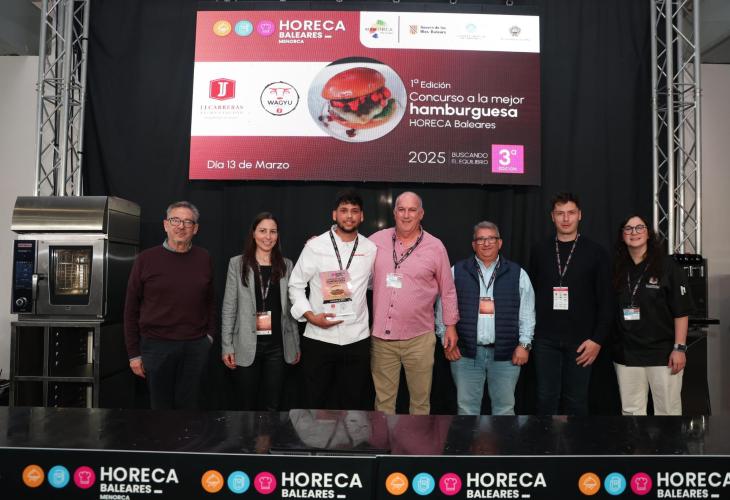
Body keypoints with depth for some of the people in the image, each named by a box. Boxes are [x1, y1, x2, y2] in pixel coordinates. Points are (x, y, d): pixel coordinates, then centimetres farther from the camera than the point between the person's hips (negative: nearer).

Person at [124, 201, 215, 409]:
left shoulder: (204, 259, 4)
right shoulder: (146, 259, -3)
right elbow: (131, 309, 0)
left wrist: (209, 334, 2)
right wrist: (133, 353, -1)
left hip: (196, 346, 2)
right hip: (156, 345, -1)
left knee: (189, 406, 10)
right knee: (160, 406, 11)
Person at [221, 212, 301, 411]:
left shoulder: (286, 265, 8)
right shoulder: (238, 264, 1)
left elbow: (290, 307, 10)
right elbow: (229, 308, 0)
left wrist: (296, 344, 9)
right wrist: (227, 346, -5)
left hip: (277, 345, 2)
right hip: (246, 345, -2)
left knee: (272, 406, 8)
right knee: (247, 406, 8)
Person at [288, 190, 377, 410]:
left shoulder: (371, 249, 4)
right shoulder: (315, 246, -3)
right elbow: (295, 285, 1)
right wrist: (311, 316, -11)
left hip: (357, 340, 2)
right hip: (319, 339, -2)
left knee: (354, 403, 12)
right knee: (317, 402, 11)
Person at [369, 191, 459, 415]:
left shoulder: (435, 247, -1)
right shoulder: (377, 240, 2)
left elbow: (447, 290, 6)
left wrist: (451, 325, 7)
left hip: (419, 337, -1)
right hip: (381, 336, 1)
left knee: (420, 398, 11)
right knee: (383, 398, 12)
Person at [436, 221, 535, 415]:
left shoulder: (518, 274, 6)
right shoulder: (456, 272, 4)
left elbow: (527, 313, 5)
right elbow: (443, 309, 6)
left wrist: (524, 344, -2)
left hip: (505, 354, 0)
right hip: (466, 354, 0)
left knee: (505, 407, 9)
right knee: (467, 407, 8)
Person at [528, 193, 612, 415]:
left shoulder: (596, 252, 0)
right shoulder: (539, 251, 6)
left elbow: (606, 301, -1)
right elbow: (530, 294, 8)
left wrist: (598, 339, -7)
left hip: (580, 340, -1)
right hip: (545, 339, 1)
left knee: (577, 401, 8)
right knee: (546, 399, 6)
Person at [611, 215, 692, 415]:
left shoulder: (668, 266, -3)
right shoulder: (618, 269, 7)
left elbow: (681, 311, -5)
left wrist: (679, 348, -11)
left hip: (663, 353, -3)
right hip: (626, 354, 3)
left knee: (668, 411, 4)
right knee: (631, 411, 10)